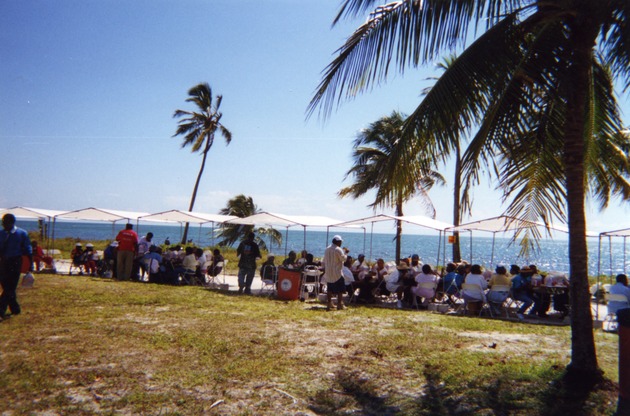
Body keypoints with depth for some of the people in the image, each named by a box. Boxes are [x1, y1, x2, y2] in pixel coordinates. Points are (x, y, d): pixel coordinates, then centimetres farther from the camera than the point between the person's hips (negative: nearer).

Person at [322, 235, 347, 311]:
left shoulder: (327, 249, 9)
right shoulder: (338, 249, -15)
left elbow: (324, 261, 13)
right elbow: (343, 258, -12)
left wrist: (324, 270, 20)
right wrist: (345, 253, 4)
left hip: (328, 273, 7)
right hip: (337, 273, -7)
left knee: (329, 289, 13)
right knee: (340, 289, 2)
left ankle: (329, 304, 14)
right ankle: (340, 304, 2)